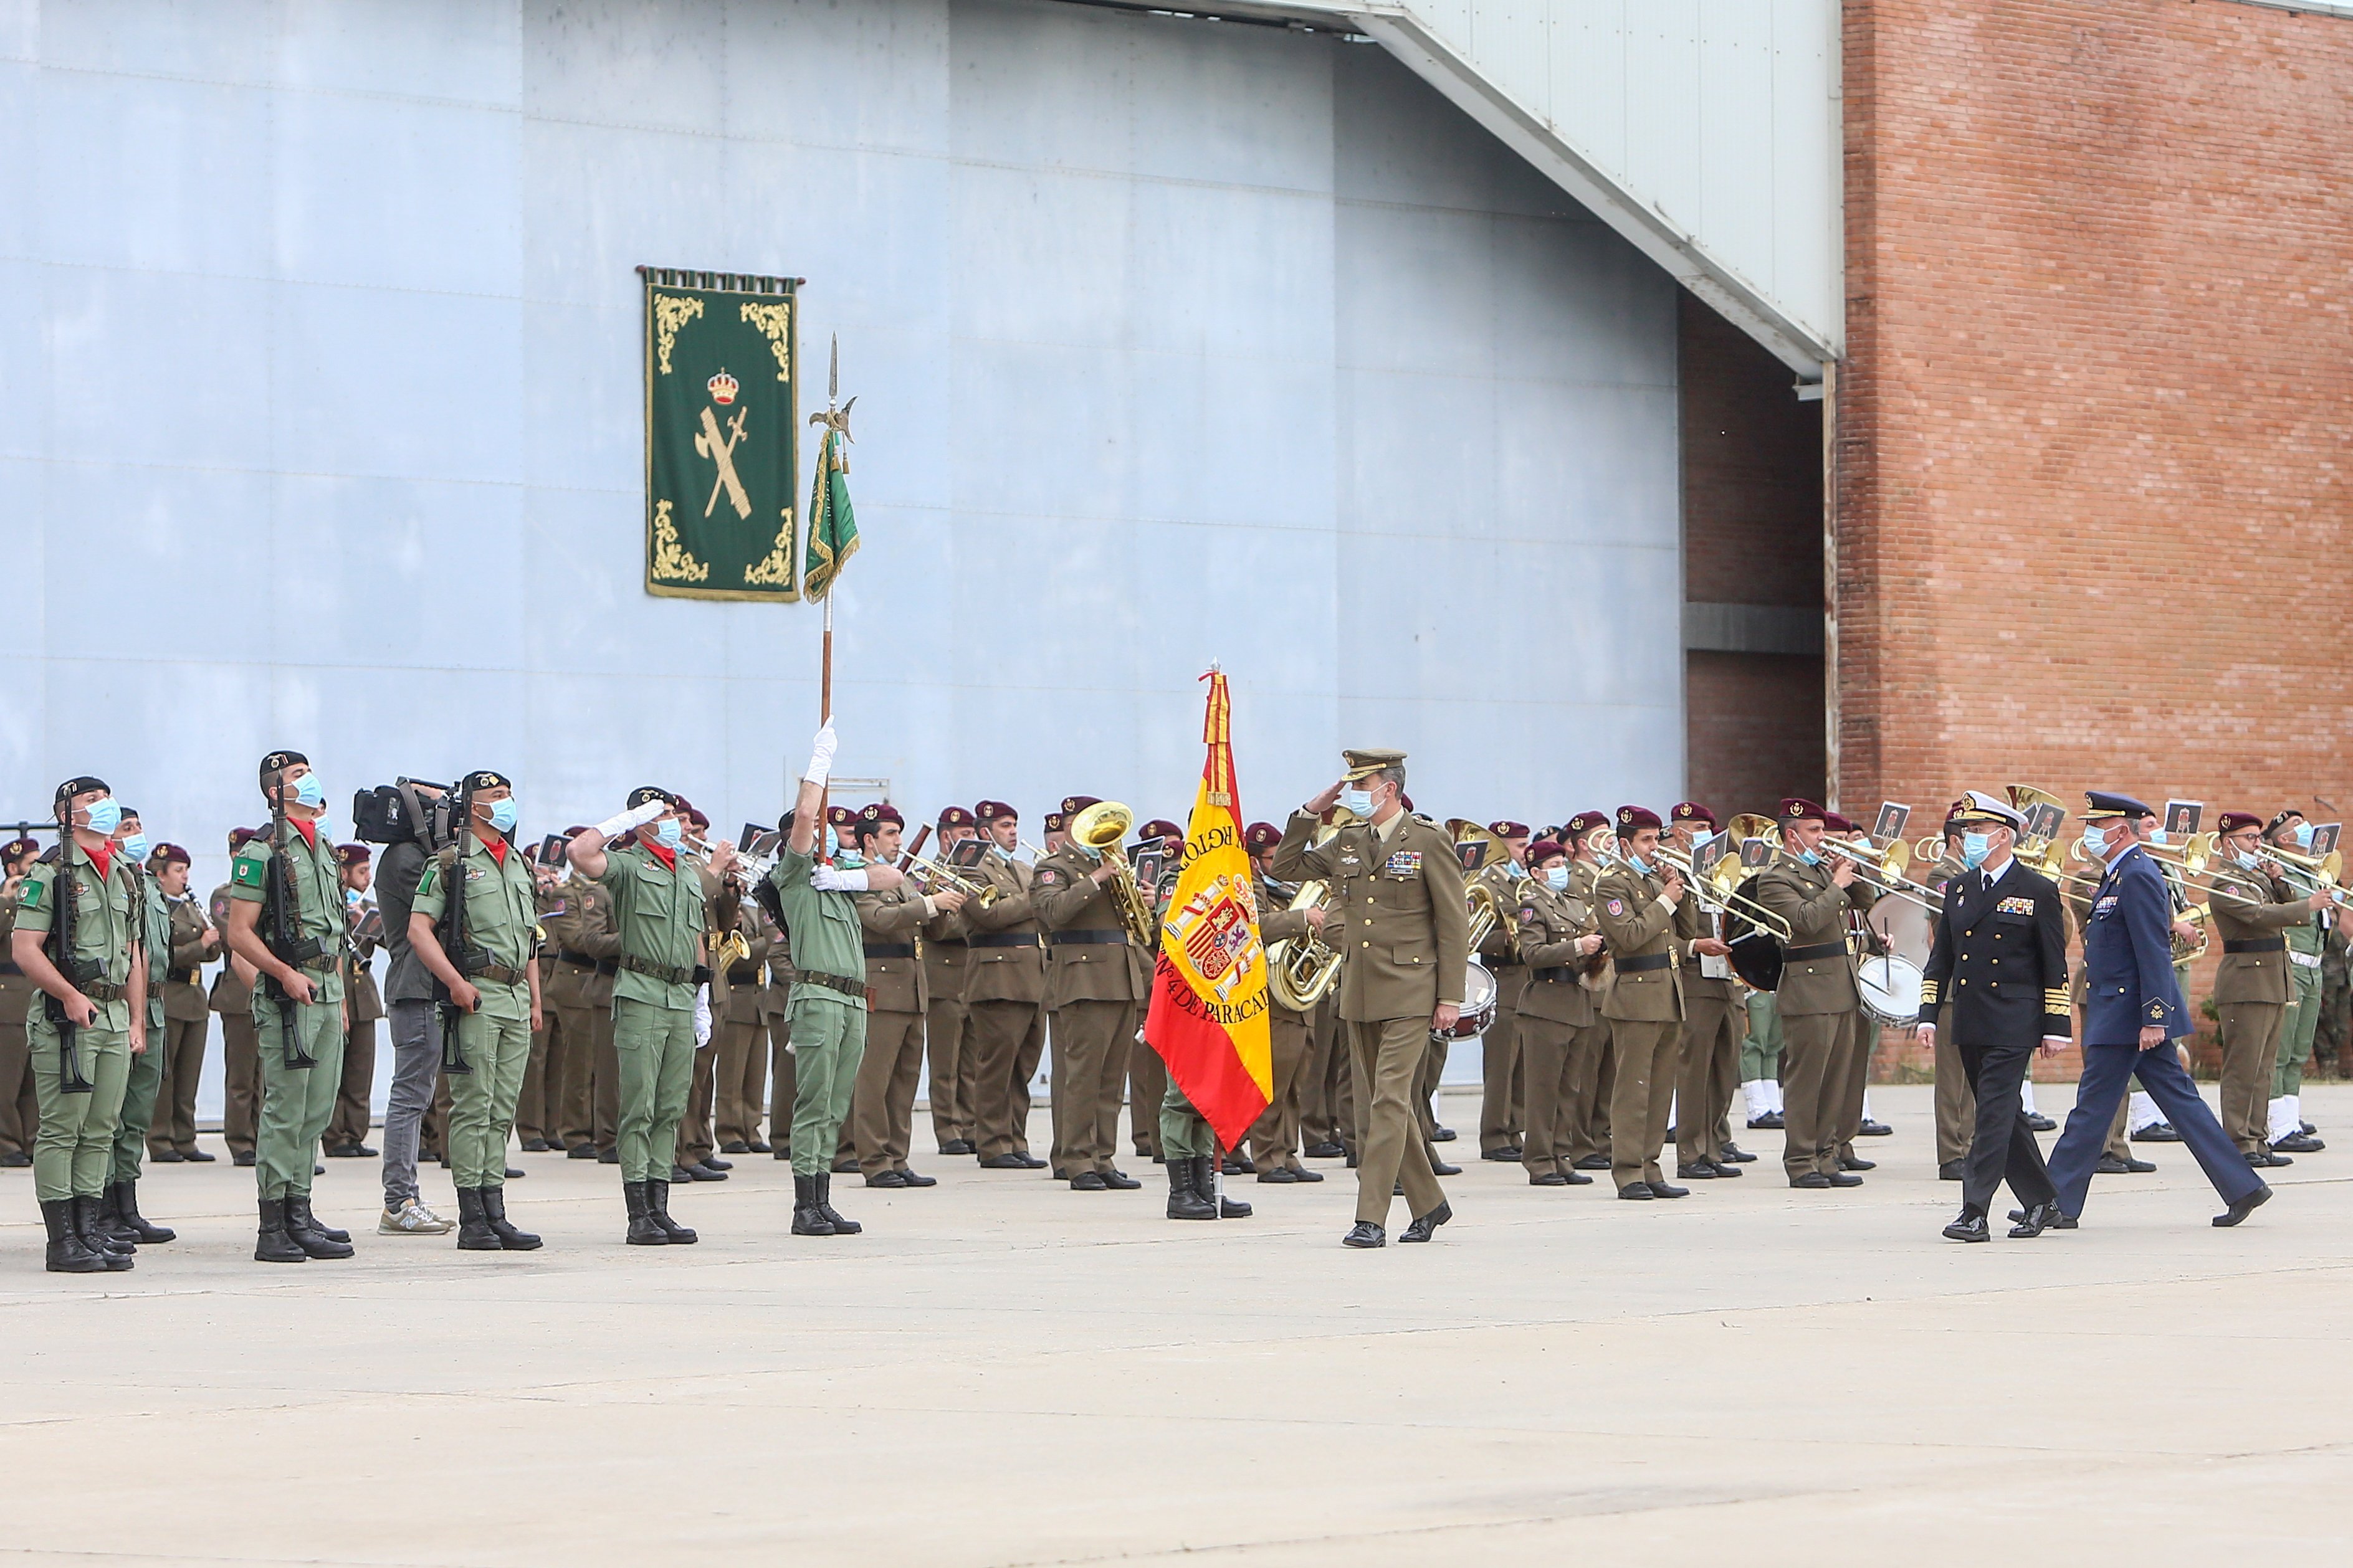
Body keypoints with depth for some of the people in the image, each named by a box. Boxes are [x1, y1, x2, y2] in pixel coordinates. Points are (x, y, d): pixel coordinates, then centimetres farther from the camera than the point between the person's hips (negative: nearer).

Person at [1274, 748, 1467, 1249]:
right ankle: (1428, 1204, 24)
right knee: (1381, 1104, 10)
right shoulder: (1346, 843, 11)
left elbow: (1454, 923, -5)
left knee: (1389, 1100, -12)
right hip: (1359, 995, 7)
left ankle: (1371, 1218, -13)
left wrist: (1451, 997, -9)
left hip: (1409, 995, -7)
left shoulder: (1428, 842, -5)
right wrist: (1311, 812, 4)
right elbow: (1286, 866, 14)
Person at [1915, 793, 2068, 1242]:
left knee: (1995, 1114, -11)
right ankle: (2041, 1200, 24)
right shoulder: (1957, 889, 12)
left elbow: (2054, 965, -3)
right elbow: (1941, 957, 15)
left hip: (2013, 1024, -6)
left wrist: (2055, 1027, -5)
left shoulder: (2038, 891, -3)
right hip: (1969, 1025, 6)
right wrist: (1928, 1014, 7)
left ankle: (1974, 1213, -13)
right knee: (2002, 1115, 12)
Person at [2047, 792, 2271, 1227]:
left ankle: (2058, 1204, 1)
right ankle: (2243, 1188, 10)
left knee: (2093, 1108, -4)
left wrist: (2152, 1020, -24)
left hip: (2124, 1018, -10)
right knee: (2179, 1100, 10)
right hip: (2124, 1016, 10)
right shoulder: (2120, 874, 15)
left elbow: (2154, 952, -21)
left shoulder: (2138, 876, -16)